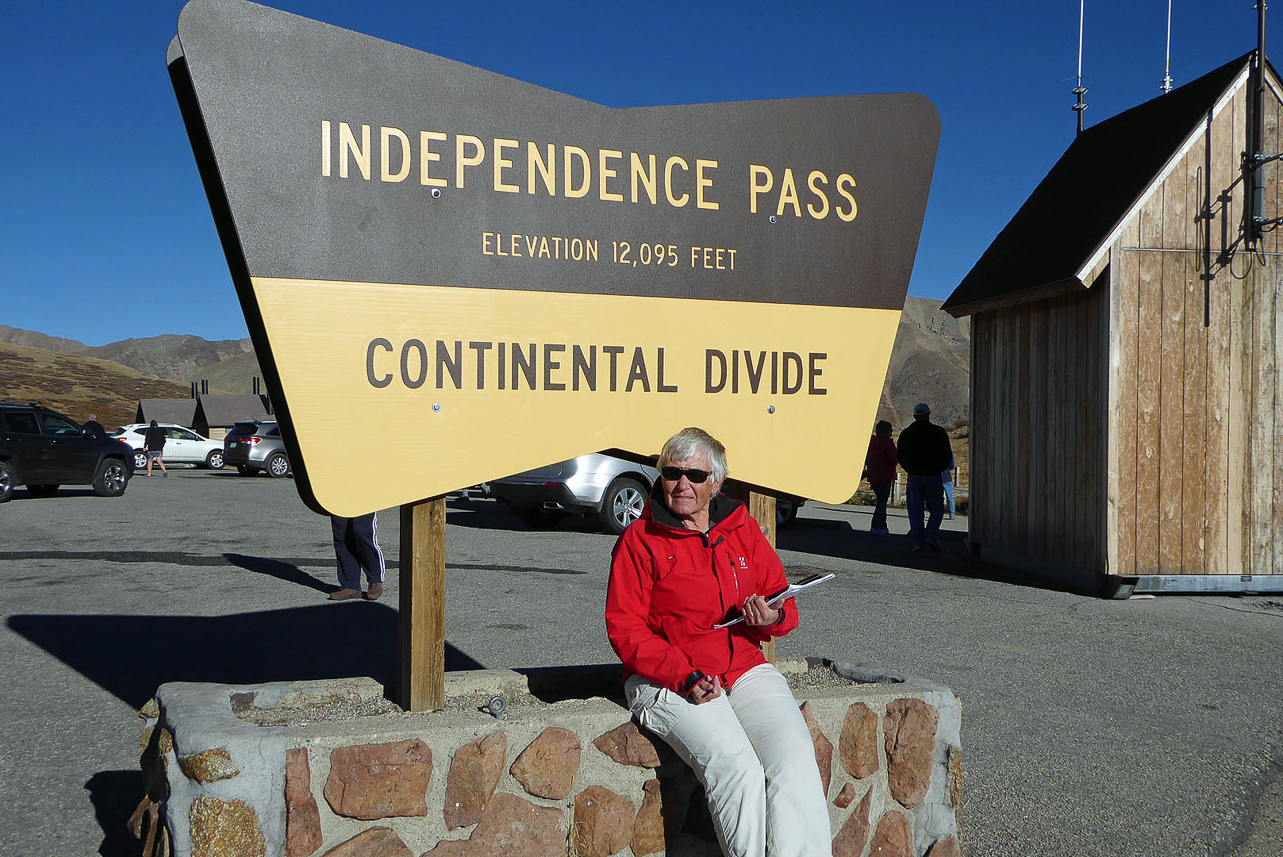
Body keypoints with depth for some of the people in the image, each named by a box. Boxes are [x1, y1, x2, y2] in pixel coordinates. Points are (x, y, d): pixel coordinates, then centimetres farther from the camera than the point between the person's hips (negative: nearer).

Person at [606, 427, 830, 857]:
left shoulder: (743, 530, 14)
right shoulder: (639, 539, 2)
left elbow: (782, 604, 20)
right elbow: (624, 628, -3)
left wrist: (774, 618, -6)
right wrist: (685, 678, -16)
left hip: (745, 669, 4)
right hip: (667, 682, -4)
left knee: (796, 761, -22)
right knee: (738, 768, -28)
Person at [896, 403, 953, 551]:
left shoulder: (906, 433, 6)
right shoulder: (939, 432, -2)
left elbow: (900, 456, 11)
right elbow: (947, 456, 0)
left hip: (913, 476, 2)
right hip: (933, 476, -2)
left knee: (915, 511, 5)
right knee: (936, 508, 8)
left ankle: (917, 541, 0)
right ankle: (930, 535, -9)